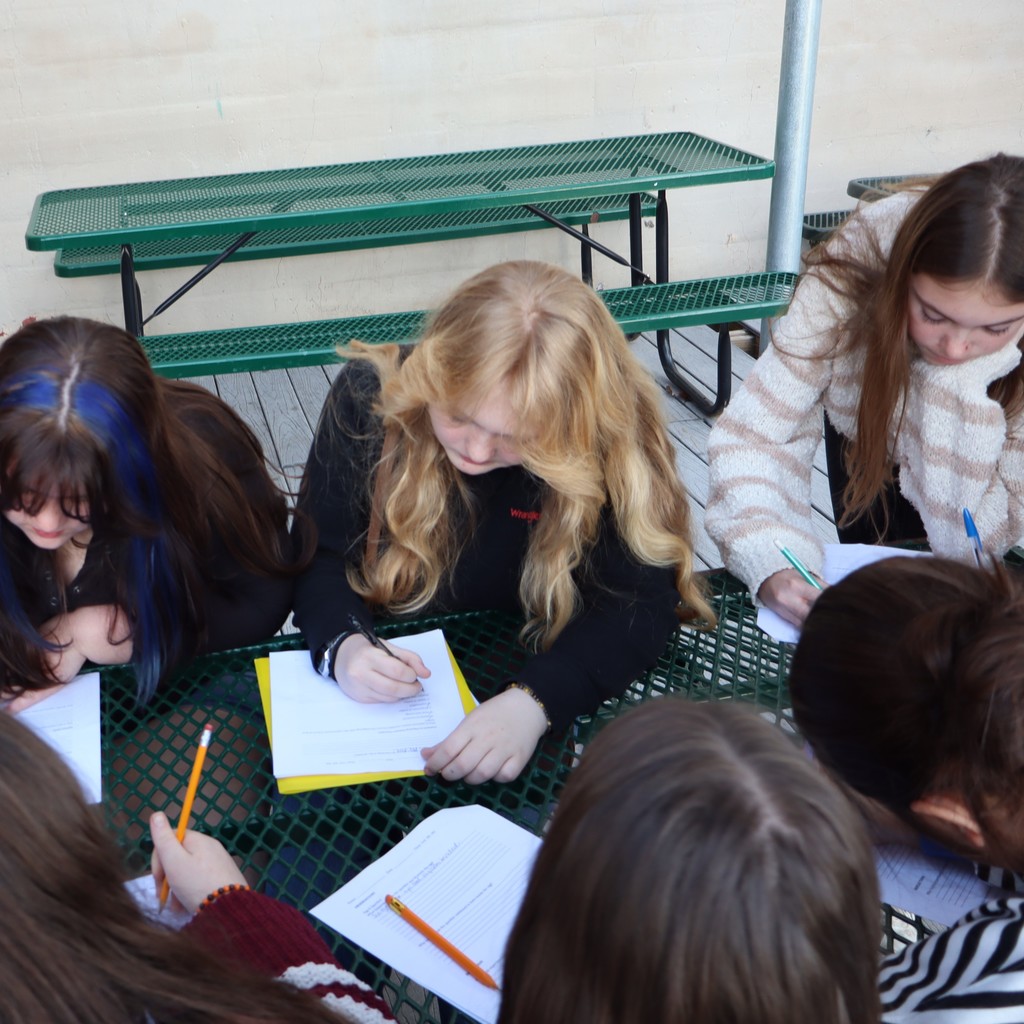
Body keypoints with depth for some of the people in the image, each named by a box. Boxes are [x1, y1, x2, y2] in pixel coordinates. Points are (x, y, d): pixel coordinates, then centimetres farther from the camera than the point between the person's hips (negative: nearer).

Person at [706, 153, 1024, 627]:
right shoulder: (857, 266, -38)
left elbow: (975, 538, -35)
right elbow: (751, 436, -37)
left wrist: (962, 377, -46)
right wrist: (772, 567, -53)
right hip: (866, 441, 0)